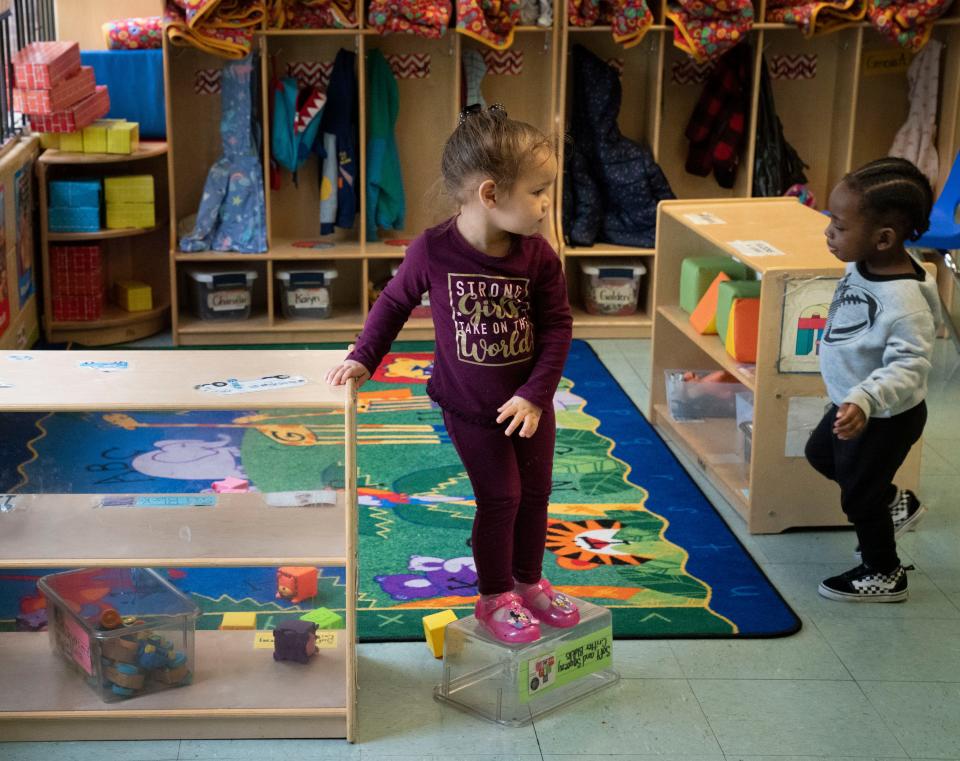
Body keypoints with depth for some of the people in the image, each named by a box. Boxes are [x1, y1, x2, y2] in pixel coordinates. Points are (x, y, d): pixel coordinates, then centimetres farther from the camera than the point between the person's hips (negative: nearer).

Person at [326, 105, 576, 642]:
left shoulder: (539, 256, -13)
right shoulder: (434, 251, -20)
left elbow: (558, 325, -9)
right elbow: (395, 302, -3)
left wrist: (535, 395, -16)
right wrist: (364, 359, -6)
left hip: (529, 402, 3)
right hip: (470, 406, -3)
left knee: (536, 491, 13)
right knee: (500, 498, 0)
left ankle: (528, 581, 34)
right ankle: (494, 597, 20)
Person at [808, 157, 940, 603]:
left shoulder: (904, 302, -36)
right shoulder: (862, 267, -10)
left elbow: (908, 368, -38)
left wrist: (865, 401, -51)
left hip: (885, 418, -9)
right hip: (852, 406, 9)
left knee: (858, 496, 10)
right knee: (821, 454, 29)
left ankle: (884, 576, 35)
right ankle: (895, 503, 49)